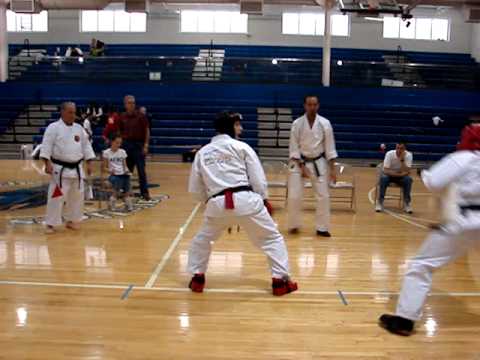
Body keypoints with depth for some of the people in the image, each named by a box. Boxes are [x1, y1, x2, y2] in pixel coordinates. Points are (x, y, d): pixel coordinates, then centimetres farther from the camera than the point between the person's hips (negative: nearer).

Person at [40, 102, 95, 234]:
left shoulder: (79, 128, 7)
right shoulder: (53, 127, -8)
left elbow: (86, 146, 11)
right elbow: (46, 146, -12)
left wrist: (89, 163, 7)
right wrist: (47, 163, -20)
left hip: (76, 168, 5)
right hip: (60, 169, -5)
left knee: (77, 196, 11)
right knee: (56, 196, -6)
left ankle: (71, 220, 28)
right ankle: (51, 224, 6)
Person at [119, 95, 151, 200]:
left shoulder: (140, 116, -4)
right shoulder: (122, 117, 4)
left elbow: (147, 131, -3)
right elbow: (119, 132, 12)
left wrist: (146, 145, -8)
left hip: (138, 144, -2)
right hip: (126, 144, 3)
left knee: (141, 170, -2)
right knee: (127, 169, 9)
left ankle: (145, 192, 5)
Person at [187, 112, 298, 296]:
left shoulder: (202, 152, 15)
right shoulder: (241, 147, 6)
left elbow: (195, 188, 18)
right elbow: (258, 177, 2)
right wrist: (264, 199, 14)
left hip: (217, 204, 2)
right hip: (246, 200, -2)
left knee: (202, 239, 27)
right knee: (272, 238, 14)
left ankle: (197, 278, 30)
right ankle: (280, 281, 14)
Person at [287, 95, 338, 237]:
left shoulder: (325, 123, -8)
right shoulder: (297, 123, -9)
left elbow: (330, 147, -4)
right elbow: (294, 147, -6)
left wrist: (332, 169, -6)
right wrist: (301, 166, -12)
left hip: (319, 163, 1)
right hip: (300, 162, -1)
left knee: (323, 196, 0)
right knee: (294, 196, -3)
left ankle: (322, 228, 14)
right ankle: (294, 225, 17)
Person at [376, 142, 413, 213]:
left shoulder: (408, 155, -18)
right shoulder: (389, 154, -21)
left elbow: (407, 172, -28)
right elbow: (386, 170, -27)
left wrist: (402, 160, -36)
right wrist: (398, 174, -31)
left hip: (401, 176, 1)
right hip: (390, 175, -1)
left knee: (408, 179, -30)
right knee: (383, 178, -33)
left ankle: (407, 203, -14)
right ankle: (380, 202, -20)